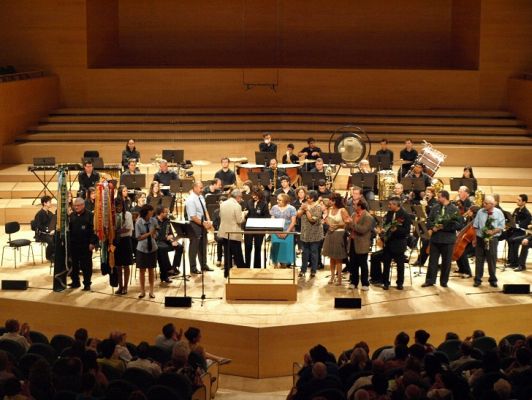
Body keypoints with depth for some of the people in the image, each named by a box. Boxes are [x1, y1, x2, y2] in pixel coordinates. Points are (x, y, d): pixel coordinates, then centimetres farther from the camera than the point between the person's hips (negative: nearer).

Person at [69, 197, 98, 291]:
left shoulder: (89, 215, -5)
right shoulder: (72, 216, 11)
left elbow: (93, 230, -8)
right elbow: (68, 229, 14)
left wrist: (92, 243, -14)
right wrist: (67, 242, 8)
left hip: (85, 245, -5)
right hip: (73, 245, 5)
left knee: (86, 265, 1)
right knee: (74, 264, 11)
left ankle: (87, 283, 7)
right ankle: (75, 282, 21)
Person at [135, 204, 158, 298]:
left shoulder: (154, 221, -5)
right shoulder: (139, 222, -12)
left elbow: (155, 234, 4)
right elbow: (138, 237, -12)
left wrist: (154, 234, -19)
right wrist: (149, 233, -23)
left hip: (152, 248, 2)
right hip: (142, 249, -2)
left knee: (151, 269, 9)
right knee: (142, 270, 6)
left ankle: (151, 291, 19)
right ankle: (142, 291, 18)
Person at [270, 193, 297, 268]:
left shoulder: (291, 208, 0)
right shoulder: (274, 208, 8)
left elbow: (293, 222, -3)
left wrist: (286, 232, -12)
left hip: (287, 233, -2)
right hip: (276, 233, 2)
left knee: (286, 250, -3)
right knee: (276, 250, -2)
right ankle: (275, 266, 4)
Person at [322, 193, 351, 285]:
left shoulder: (342, 210, -14)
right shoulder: (330, 209, 5)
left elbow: (348, 223, -13)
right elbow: (326, 219, 15)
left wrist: (338, 225, -18)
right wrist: (329, 224, -5)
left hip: (339, 234, -6)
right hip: (330, 233, 6)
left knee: (338, 258, 0)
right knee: (331, 257, 11)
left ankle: (339, 278, 8)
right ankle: (332, 276, 20)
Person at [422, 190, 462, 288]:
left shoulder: (454, 209, -5)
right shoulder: (435, 208, 9)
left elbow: (459, 225, -10)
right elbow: (429, 220, 12)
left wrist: (445, 226, -17)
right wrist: (431, 228, -9)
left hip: (448, 239, -3)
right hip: (435, 238, 3)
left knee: (446, 262, 5)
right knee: (432, 260, 6)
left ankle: (444, 281, 16)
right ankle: (430, 280, 12)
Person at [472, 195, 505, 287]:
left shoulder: (498, 213, -3)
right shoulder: (480, 212, 2)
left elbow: (501, 226, -4)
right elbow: (475, 226, 6)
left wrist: (493, 231, -19)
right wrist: (475, 237, 4)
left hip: (492, 239, -2)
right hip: (480, 238, 2)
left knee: (492, 259, 2)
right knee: (479, 259, 4)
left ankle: (493, 280, 15)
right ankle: (478, 279, 11)